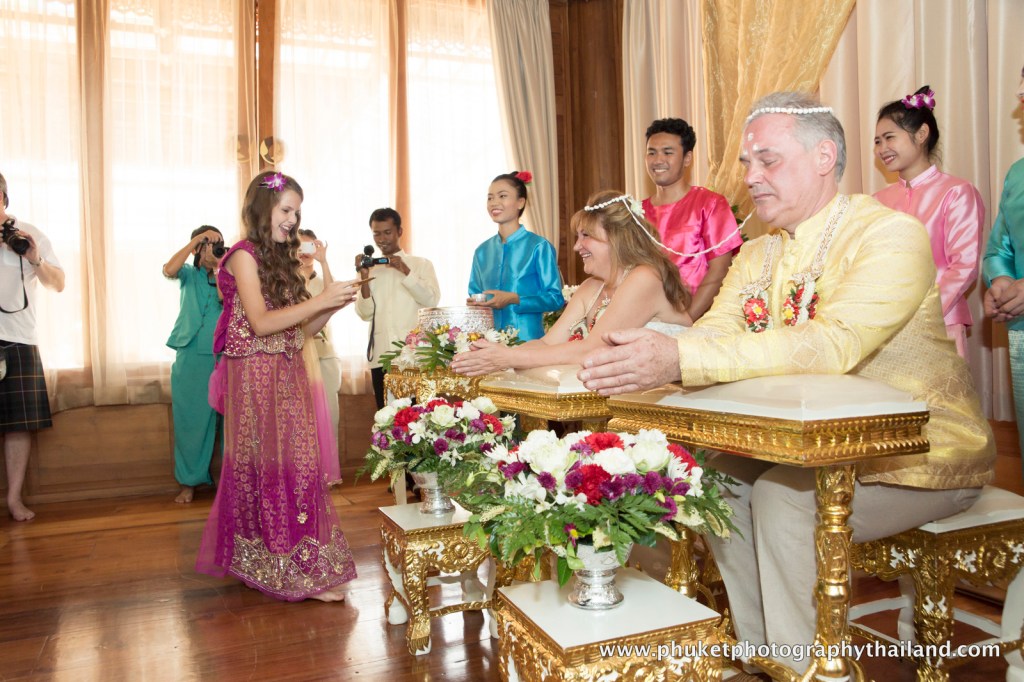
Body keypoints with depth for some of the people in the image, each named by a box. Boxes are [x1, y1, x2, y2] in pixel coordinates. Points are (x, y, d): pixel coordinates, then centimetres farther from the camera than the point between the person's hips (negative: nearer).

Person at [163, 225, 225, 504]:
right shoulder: (190, 275, 9)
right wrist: (197, 239, -14)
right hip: (191, 356, 0)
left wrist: (222, 274, -11)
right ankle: (189, 481, 14)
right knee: (190, 419, 4)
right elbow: (169, 270, -14)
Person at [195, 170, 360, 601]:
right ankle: (300, 573, 0)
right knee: (277, 469, -5)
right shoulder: (244, 255, -6)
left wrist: (333, 307, -2)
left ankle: (263, 565, 18)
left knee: (298, 465, 6)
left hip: (288, 378, 8)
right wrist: (319, 301, -18)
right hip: (258, 377, -8)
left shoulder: (279, 258, 17)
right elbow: (261, 323, -17)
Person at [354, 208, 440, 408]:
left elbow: (432, 300, -8)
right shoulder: (370, 268, 13)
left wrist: (405, 271, -14)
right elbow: (365, 314, 4)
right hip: (380, 355, 3)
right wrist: (364, 278, -7)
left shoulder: (421, 264, 7)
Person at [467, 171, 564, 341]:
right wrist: (475, 303, -4)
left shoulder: (538, 246, -5)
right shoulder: (482, 251, 9)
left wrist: (514, 299, -17)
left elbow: (555, 299, -8)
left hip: (527, 339, -4)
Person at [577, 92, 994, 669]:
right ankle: (757, 651, 9)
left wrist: (682, 359, -45)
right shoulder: (756, 257, 8)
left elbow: (832, 344, -34)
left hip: (920, 456, -7)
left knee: (783, 497, -27)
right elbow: (713, 333, -7)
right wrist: (647, 356, -31)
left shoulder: (891, 234, -17)